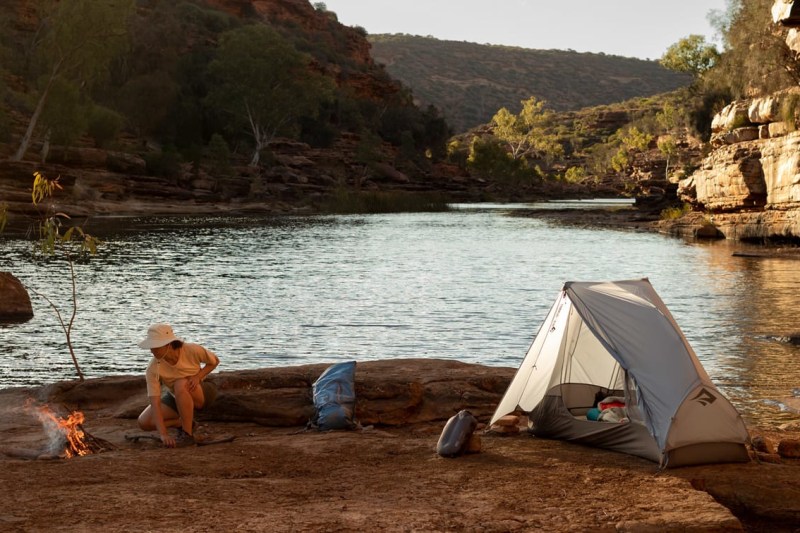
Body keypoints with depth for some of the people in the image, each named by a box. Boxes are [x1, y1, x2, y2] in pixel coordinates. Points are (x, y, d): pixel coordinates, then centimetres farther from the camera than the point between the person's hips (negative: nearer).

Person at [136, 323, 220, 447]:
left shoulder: (192, 350, -30)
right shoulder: (153, 369, -28)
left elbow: (215, 361, -8)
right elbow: (155, 403, -32)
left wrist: (198, 376, -27)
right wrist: (163, 434, -43)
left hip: (201, 394, -3)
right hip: (176, 397, 4)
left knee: (180, 385, -38)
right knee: (144, 422, -15)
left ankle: (187, 434, -24)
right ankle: (184, 423, 6)